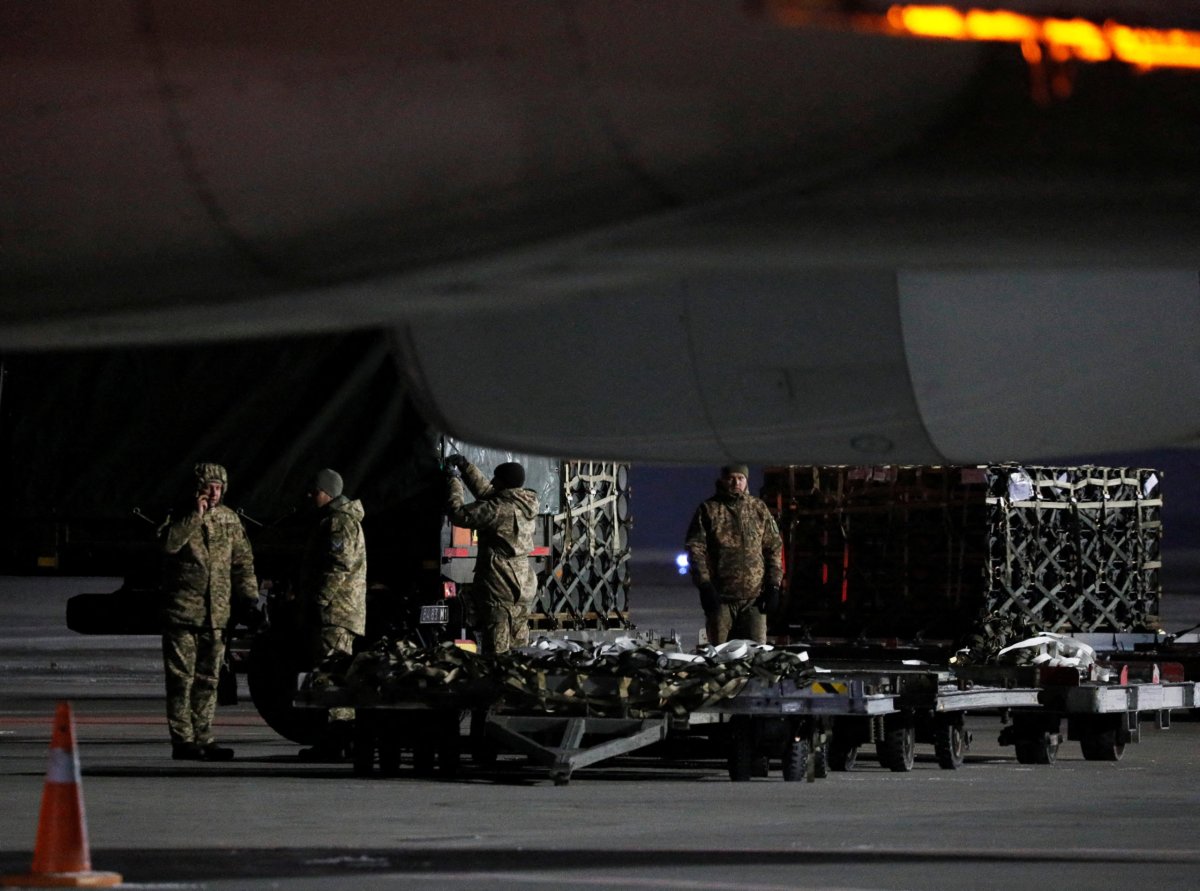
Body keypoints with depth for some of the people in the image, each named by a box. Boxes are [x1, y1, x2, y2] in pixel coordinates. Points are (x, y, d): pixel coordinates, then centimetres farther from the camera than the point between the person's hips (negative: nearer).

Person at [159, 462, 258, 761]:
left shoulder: (229, 520, 12)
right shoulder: (180, 517, -2)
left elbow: (242, 561, 17)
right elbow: (168, 543, -23)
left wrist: (250, 597, 8)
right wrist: (195, 515, -20)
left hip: (216, 613, 5)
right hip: (182, 611, -5)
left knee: (208, 679, 9)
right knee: (182, 678, -5)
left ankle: (204, 739, 13)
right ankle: (182, 741, -5)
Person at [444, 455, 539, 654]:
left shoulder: (499, 510, -19)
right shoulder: (526, 506, 6)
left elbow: (459, 514, -14)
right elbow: (485, 491, 19)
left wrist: (454, 481, -2)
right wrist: (465, 466, 19)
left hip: (499, 589, -8)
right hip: (524, 589, 8)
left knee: (497, 652, -6)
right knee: (519, 648, 15)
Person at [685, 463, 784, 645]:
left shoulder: (759, 509, 11)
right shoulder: (708, 510, 4)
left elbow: (774, 548, 12)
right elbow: (695, 548, 0)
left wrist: (773, 586, 4)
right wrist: (704, 586, -10)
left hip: (754, 596, 2)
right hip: (721, 596, -2)